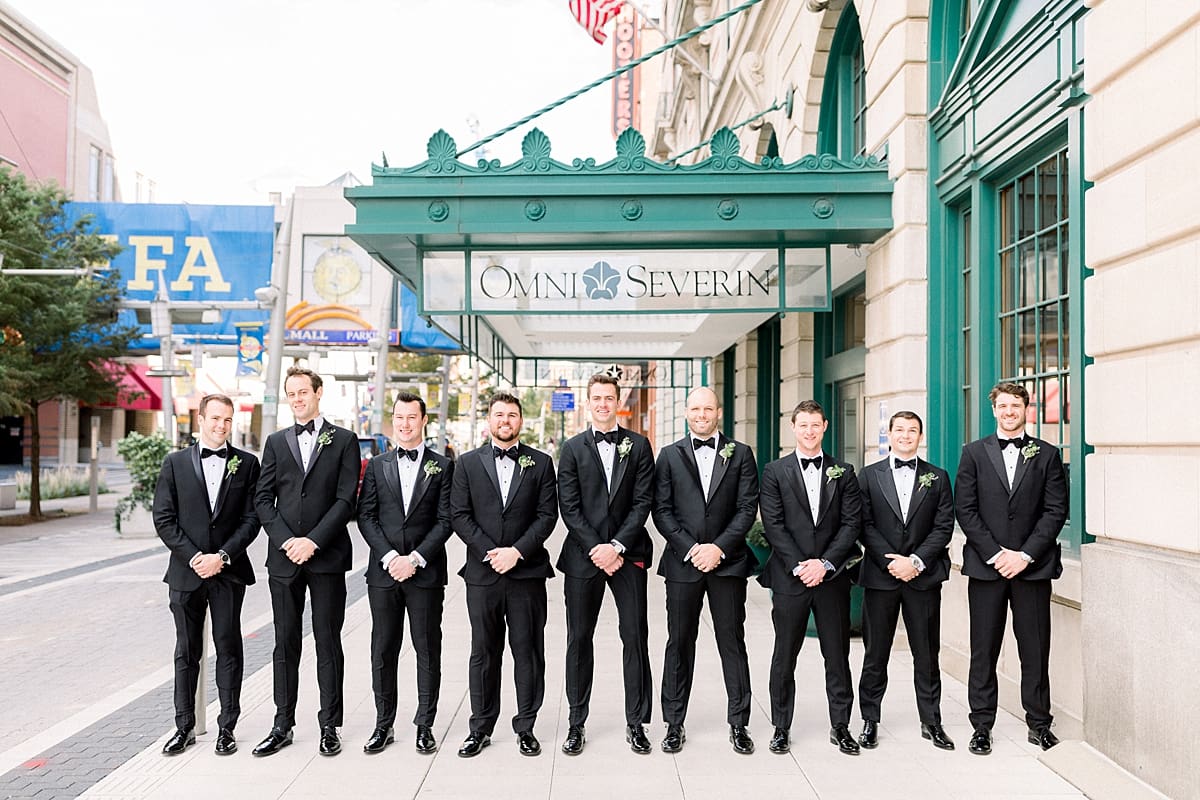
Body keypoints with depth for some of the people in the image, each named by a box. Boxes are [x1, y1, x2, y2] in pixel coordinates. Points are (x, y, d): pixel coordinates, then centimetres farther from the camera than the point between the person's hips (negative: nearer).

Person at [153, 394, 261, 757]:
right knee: (186, 651, 10)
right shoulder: (175, 463, 3)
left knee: (228, 648, 5)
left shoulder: (247, 464, 2)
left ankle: (226, 727, 15)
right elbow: (163, 519, 0)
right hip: (186, 571, 1)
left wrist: (222, 556, -12)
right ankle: (185, 727, 22)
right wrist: (193, 557, -10)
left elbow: (251, 518, -2)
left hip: (229, 571, -1)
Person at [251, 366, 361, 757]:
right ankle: (282, 726, 19)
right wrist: (286, 540, -8)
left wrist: (313, 541, -13)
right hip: (283, 557, 3)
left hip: (327, 556, -3)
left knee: (328, 642, 4)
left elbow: (346, 499, -5)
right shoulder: (276, 442, 11)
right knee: (286, 643, 9)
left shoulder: (344, 441, 2)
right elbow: (263, 499, 6)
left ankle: (329, 726, 14)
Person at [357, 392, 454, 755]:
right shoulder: (377, 466, 9)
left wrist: (416, 558, -12)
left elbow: (445, 520, -4)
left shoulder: (443, 466, 2)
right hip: (383, 571, 2)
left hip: (426, 572, -2)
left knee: (427, 650, 4)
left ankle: (425, 725, 16)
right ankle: (384, 725, 21)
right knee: (383, 650, 8)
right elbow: (365, 517, 3)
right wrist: (390, 557, -9)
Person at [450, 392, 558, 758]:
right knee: (483, 654, 9)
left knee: (528, 652, 5)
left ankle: (526, 727, 18)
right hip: (482, 574, 1)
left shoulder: (540, 462, 5)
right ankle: (481, 728, 21)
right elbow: (459, 515, 1)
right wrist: (490, 551, -10)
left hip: (527, 573, 0)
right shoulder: (468, 463, 7)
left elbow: (548, 514, -1)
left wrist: (517, 551, -12)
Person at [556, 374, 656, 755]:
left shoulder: (639, 445, 5)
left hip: (628, 555, 0)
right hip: (583, 555, 0)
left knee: (635, 637, 3)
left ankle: (636, 723, 16)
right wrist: (595, 548, -11)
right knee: (579, 639, 7)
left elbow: (642, 502, -2)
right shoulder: (573, 448, 5)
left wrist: (617, 546, -12)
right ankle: (576, 723, 19)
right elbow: (569, 507, -1)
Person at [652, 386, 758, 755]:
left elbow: (748, 508, 0)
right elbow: (662, 511, 1)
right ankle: (674, 724, 17)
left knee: (732, 641, 6)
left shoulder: (740, 454, 6)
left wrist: (719, 547, -11)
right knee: (679, 643, 7)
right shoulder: (670, 456, 7)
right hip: (682, 562, 1)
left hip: (727, 561, 0)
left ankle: (739, 724, 18)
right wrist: (690, 548, -10)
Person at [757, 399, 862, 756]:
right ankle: (781, 727, 18)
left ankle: (840, 726, 22)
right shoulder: (775, 471, 3)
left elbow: (851, 523, 1)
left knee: (837, 654, 8)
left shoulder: (843, 472, 8)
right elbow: (773, 525, -3)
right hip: (789, 576, -1)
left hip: (831, 576, 1)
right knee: (785, 655, 6)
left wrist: (825, 562, -10)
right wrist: (798, 566, -11)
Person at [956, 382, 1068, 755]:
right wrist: (996, 553, -8)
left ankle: (1039, 723, 21)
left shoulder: (1047, 454, 7)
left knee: (1035, 650, 7)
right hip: (986, 566, 0)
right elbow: (965, 510, 0)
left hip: (1032, 566, 0)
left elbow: (1056, 510, 0)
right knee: (983, 651, 5)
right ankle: (982, 725, 15)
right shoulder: (974, 453, 6)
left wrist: (1025, 554, -9)